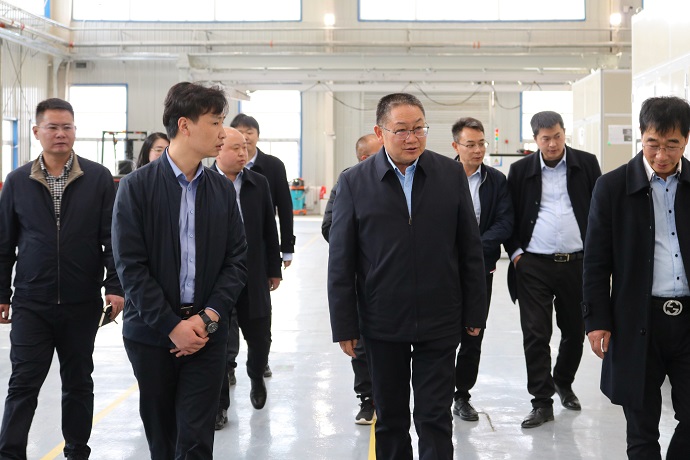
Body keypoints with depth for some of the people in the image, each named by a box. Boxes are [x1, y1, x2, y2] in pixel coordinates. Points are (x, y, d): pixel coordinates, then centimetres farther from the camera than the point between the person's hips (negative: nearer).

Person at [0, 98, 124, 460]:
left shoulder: (98, 178, -2)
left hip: (82, 304, 0)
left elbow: (113, 238, -2)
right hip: (31, 304, 0)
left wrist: (115, 286, -9)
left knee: (78, 383, 12)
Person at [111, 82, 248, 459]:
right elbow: (130, 266, -10)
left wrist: (208, 317, -10)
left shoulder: (222, 189, 5)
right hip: (151, 331, -2)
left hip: (207, 331, 2)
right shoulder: (137, 186, -6)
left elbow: (237, 259, 3)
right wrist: (172, 326, -13)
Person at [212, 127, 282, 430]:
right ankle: (220, 404, 19)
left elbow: (269, 230, 8)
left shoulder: (258, 183, 3)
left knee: (260, 338, 9)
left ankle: (256, 377, 41)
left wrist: (274, 269, 9)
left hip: (254, 278, 3)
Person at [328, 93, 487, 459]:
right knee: (390, 418, 13)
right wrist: (344, 325, -3)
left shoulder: (451, 174, 0)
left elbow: (470, 248, 4)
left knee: (435, 418, 4)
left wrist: (475, 312, 3)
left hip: (439, 322, 0)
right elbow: (341, 261, -2)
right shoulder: (354, 182, -3)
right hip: (382, 323, 0)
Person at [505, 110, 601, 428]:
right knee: (536, 334, -2)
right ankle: (542, 402, 6)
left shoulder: (586, 164, 3)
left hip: (577, 263, 1)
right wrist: (515, 251, -1)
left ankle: (563, 383, 37)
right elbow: (509, 215, 8)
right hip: (533, 265, -1)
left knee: (575, 330, 12)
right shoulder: (521, 170, 3)